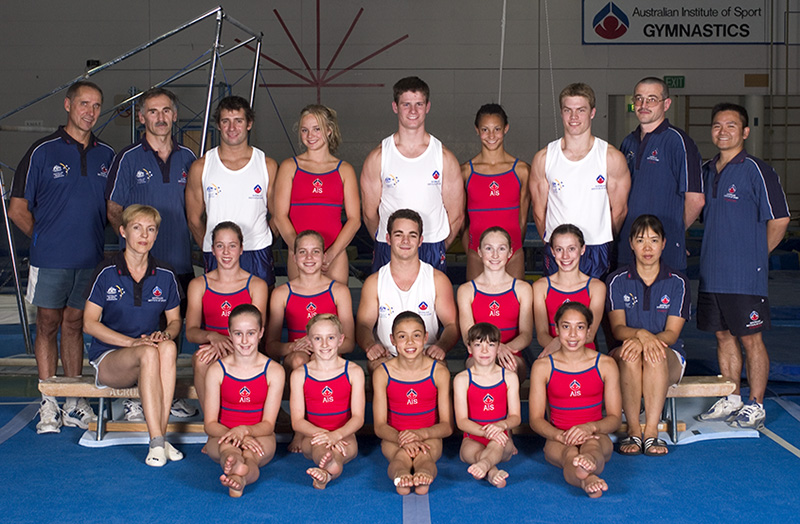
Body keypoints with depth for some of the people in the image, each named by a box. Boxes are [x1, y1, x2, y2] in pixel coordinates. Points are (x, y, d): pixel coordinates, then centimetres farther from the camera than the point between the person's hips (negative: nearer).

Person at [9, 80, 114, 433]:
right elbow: (17, 209, -1)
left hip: (90, 259, 3)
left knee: (74, 325, 12)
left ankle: (74, 404, 18)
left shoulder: (106, 155, 6)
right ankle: (49, 405, 10)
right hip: (50, 260, -3)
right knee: (48, 325, 3)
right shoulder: (43, 151, -5)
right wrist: (46, 239, 2)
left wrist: (91, 234, 7)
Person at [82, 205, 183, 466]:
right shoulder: (106, 272, -5)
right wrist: (133, 342, -18)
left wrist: (165, 334, -13)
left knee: (168, 348, -34)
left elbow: (175, 320, 13)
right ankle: (157, 442, -38)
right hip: (108, 357, -2)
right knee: (149, 353, -36)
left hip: (147, 357, 3)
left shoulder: (165, 275, 4)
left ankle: (160, 437, -36)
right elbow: (89, 323, -6)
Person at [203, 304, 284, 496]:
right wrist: (236, 436, -26)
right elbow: (210, 424, -4)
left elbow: (268, 424, -6)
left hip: (260, 436, 0)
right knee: (226, 445, -38)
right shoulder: (217, 370, -1)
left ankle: (240, 479, -72)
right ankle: (234, 464, -73)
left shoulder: (274, 371, -1)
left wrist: (244, 430, -29)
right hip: (223, 434, 0)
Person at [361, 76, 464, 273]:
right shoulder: (377, 157, 1)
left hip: (433, 251, 0)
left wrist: (439, 249, 8)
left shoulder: (444, 157, 2)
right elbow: (369, 213, 6)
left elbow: (456, 215, 7)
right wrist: (387, 245, 10)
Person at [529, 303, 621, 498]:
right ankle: (587, 481, -70)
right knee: (569, 452, -37)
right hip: (558, 439, 0)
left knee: (591, 444, -38)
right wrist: (561, 436, -20)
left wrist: (590, 427, -20)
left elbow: (615, 417, 3)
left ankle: (589, 462, -74)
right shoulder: (542, 367, 3)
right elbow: (536, 419, 2)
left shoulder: (606, 365, 5)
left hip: (596, 437, 0)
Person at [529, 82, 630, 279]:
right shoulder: (543, 158, 2)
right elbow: (539, 211, 8)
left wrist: (602, 241, 11)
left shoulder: (612, 158, -2)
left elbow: (619, 210, 5)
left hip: (598, 252, -1)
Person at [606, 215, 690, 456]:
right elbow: (617, 328, -6)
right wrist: (641, 334, -29)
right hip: (623, 350, 0)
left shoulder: (678, 283, 3)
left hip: (669, 356, 0)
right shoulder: (618, 280, 3)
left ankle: (651, 431, -35)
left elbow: (672, 333, -6)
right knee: (629, 355, -36)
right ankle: (633, 430, -31)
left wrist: (650, 341, -28)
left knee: (656, 354, -36)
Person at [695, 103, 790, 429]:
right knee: (723, 336, 13)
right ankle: (731, 400, 24)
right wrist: (715, 255, 14)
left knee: (750, 340, 2)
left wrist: (754, 255, -2)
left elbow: (779, 220, -8)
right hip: (711, 275, 6)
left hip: (745, 278, -6)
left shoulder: (756, 171, -9)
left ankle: (755, 406, 12)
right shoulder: (707, 171, 11)